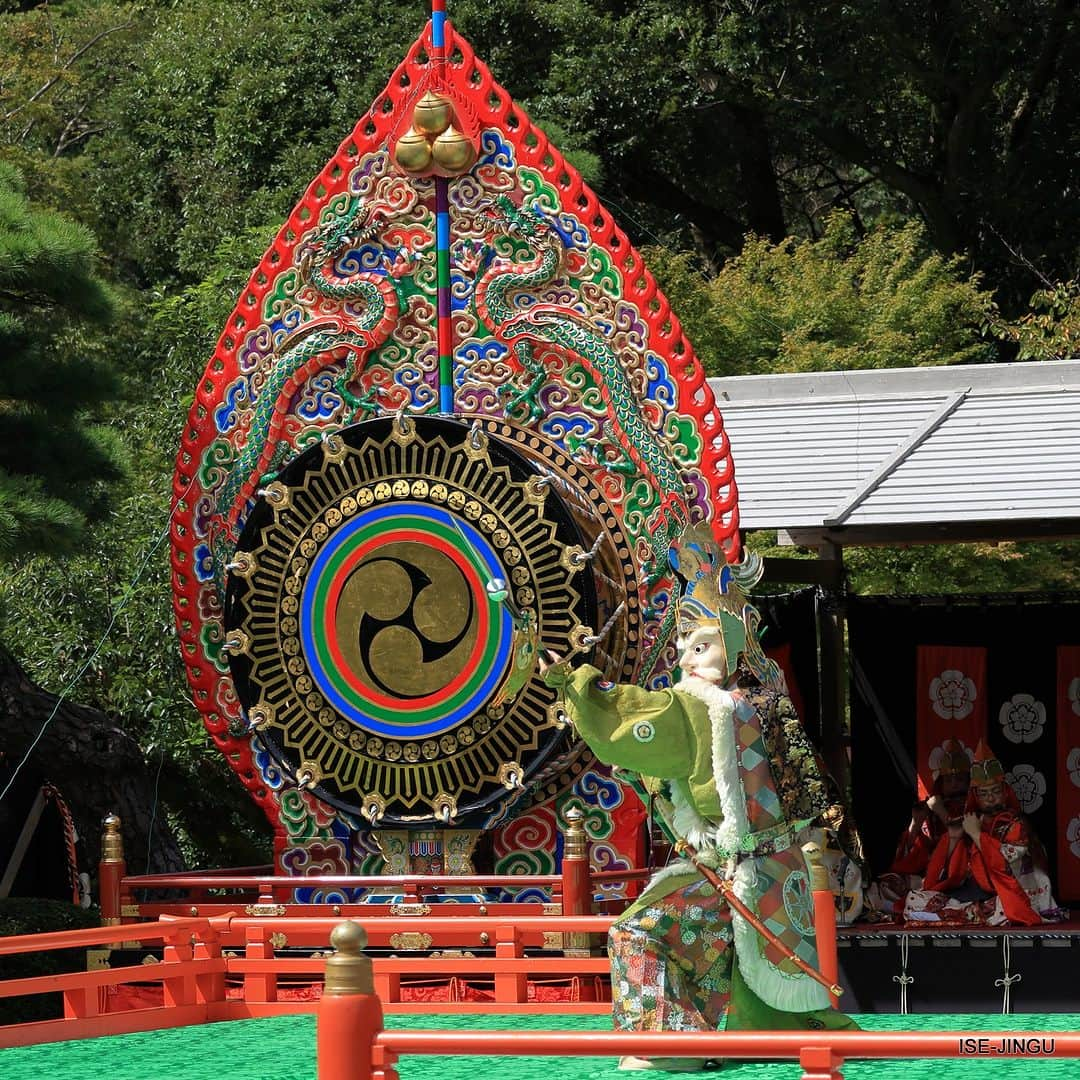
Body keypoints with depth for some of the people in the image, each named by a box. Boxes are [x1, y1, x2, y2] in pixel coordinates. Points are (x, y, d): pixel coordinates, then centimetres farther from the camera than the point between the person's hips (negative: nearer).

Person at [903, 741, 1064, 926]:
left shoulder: (1015, 825, 1)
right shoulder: (969, 823, 13)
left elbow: (1005, 863, -17)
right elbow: (949, 872, 11)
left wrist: (976, 834, -9)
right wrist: (953, 839, -4)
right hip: (967, 893, 4)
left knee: (1003, 910, -41)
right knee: (914, 899, -14)